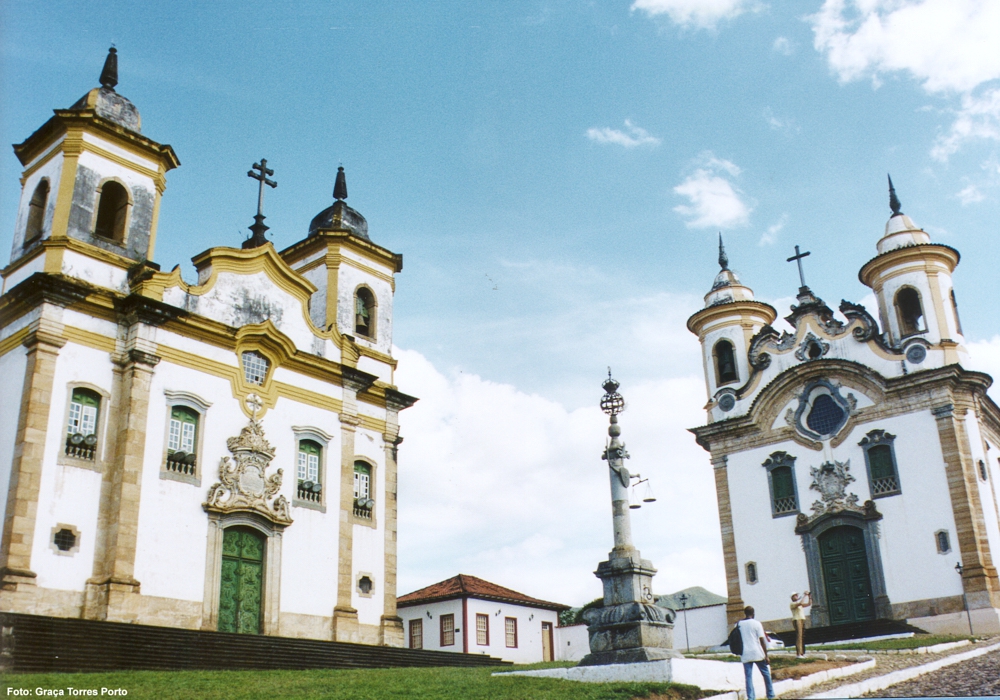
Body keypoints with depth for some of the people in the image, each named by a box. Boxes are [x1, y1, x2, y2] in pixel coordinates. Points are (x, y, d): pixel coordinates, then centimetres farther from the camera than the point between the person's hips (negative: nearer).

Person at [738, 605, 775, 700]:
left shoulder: (738, 624, 7)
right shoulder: (756, 624, -4)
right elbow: (762, 640, -6)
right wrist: (766, 656, -3)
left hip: (745, 655, 2)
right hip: (757, 653, -2)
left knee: (748, 677, 3)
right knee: (766, 674, 13)